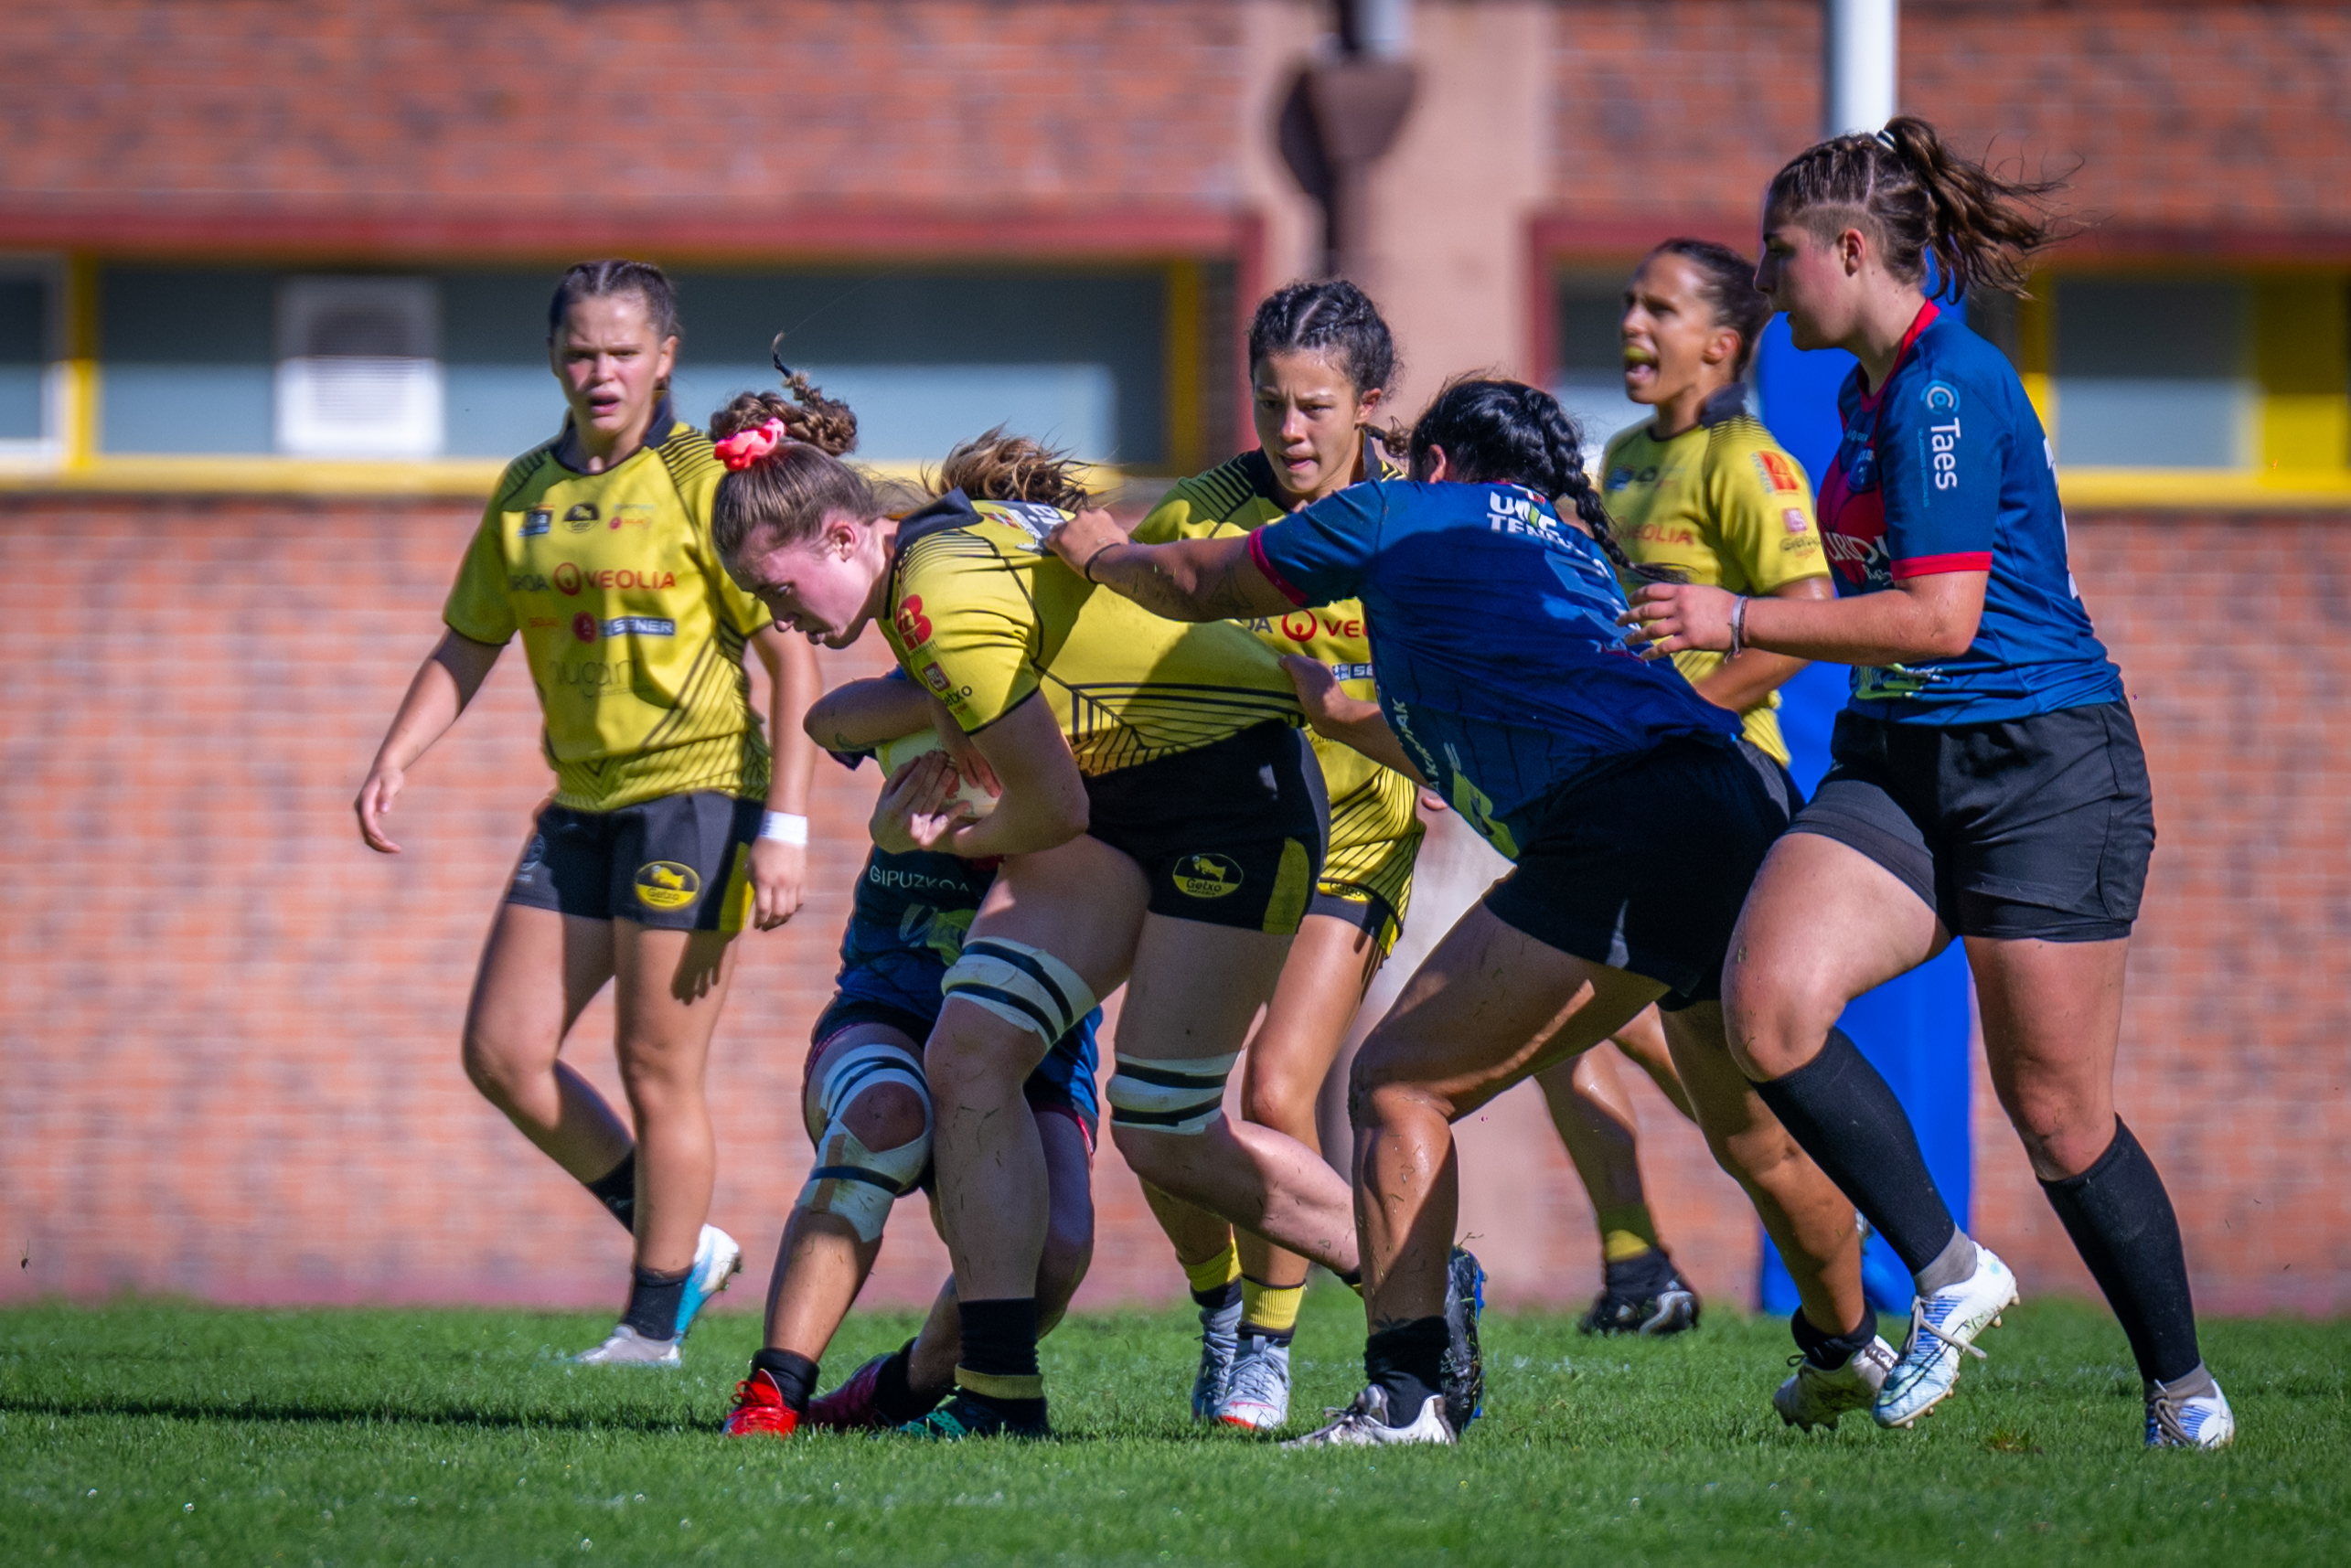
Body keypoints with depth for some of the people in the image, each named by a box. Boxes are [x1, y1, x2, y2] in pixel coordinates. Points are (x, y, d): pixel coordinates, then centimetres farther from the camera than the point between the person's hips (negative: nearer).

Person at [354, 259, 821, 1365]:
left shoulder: (704, 483, -8)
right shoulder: (525, 493, 11)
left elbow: (793, 657, -10)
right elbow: (466, 649, 17)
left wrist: (783, 827, -16)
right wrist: (393, 763, 0)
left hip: (693, 790, -7)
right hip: (582, 805, 7)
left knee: (657, 1070, -5)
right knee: (501, 1050, 3)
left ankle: (655, 1324, 5)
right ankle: (682, 1246, 16)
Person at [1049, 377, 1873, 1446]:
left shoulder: (1402, 517, 17)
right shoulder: (1578, 555, 36)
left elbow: (1201, 584, 29)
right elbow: (1466, 759, 49)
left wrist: (1102, 554, 49)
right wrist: (1336, 712, 63)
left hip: (1616, 833, -7)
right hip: (1750, 808, 7)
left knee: (1397, 1084, 1)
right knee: (1759, 1137, 27)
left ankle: (1403, 1395, -10)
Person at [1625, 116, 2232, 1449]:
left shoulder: (1947, 387, -15)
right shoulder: (1874, 391, 13)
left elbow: (1940, 616, -21)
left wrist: (1741, 622, -17)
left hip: (2045, 773, -8)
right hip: (1897, 771, 8)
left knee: (2056, 1110, -2)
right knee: (1769, 1003, -18)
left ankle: (2183, 1389, 17)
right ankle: (1948, 1274, -5)